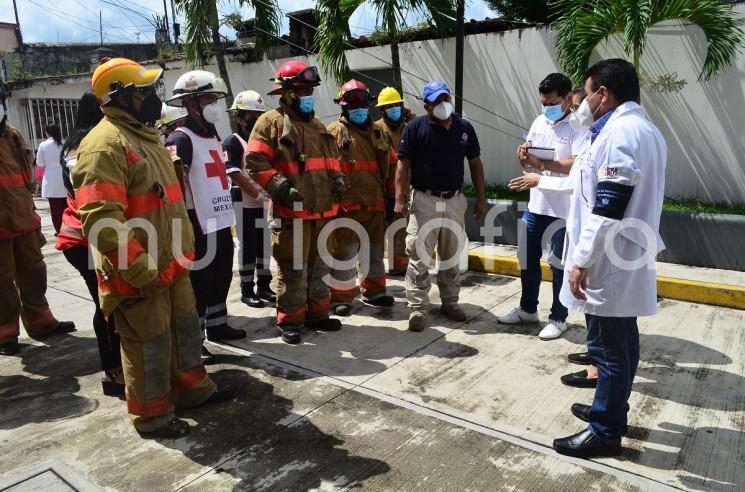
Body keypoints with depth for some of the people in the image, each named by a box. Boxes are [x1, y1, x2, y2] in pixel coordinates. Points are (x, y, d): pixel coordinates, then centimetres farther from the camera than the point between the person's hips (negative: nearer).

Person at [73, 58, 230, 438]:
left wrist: (184, 246, 21)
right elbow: (99, 219, -29)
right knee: (150, 343, 5)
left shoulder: (144, 134, 13)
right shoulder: (104, 145, -20)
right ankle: (152, 416, 24)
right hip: (139, 273, -10)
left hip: (171, 263, 10)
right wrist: (140, 269, -27)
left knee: (184, 326, 21)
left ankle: (191, 387, 40)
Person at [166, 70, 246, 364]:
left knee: (221, 277, 18)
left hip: (220, 222, 9)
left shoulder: (213, 136, 16)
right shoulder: (181, 139, -13)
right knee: (199, 283, -1)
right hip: (198, 226, -9)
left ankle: (217, 325, 34)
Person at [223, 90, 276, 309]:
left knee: (264, 244, 11)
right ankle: (247, 290, 11)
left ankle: (264, 286, 22)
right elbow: (236, 175, -15)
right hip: (244, 202, -6)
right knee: (247, 246, 1)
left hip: (264, 202, 6)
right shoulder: (232, 142, -7)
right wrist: (258, 195, -17)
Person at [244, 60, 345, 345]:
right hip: (292, 212, -7)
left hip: (322, 210, 7)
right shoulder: (271, 122, -5)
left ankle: (317, 314, 29)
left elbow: (330, 158, 27)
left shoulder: (317, 125, 18)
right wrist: (280, 186, -23)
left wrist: (337, 179, 8)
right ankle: (290, 321, 13)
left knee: (319, 266, 15)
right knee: (293, 270, -1)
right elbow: (255, 163, -12)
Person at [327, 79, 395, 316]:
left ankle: (373, 291, 30)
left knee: (375, 249, 15)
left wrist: (386, 196, 19)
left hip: (375, 203, 6)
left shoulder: (376, 132, 16)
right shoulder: (335, 132, -2)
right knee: (345, 252, -2)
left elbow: (387, 165, 22)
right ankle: (340, 297, 10)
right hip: (347, 204, -6)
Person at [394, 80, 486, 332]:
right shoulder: (416, 127, -5)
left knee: (451, 255, 14)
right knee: (419, 256, -2)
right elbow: (403, 164, -7)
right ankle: (417, 309, 7)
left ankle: (450, 302, 28)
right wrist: (400, 198, -15)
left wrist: (481, 198, 8)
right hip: (424, 200, -4)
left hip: (455, 200, 4)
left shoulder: (465, 128, 6)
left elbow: (475, 164, 11)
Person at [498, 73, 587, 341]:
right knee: (528, 259, 15)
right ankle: (527, 310, 33)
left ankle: (558, 319, 20)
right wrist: (524, 156, -8)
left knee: (559, 266, 5)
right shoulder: (539, 122, 10)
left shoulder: (579, 127, -11)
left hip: (563, 211, -7)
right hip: (535, 205, 7)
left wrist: (542, 164, -33)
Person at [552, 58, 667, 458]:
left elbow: (608, 210, -24)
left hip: (609, 263, -10)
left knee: (609, 347, 0)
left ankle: (605, 432, 13)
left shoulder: (619, 131, -18)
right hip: (627, 259, 10)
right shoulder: (645, 130, 16)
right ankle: (612, 410, 34)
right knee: (620, 343, 19)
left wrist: (581, 262, -20)